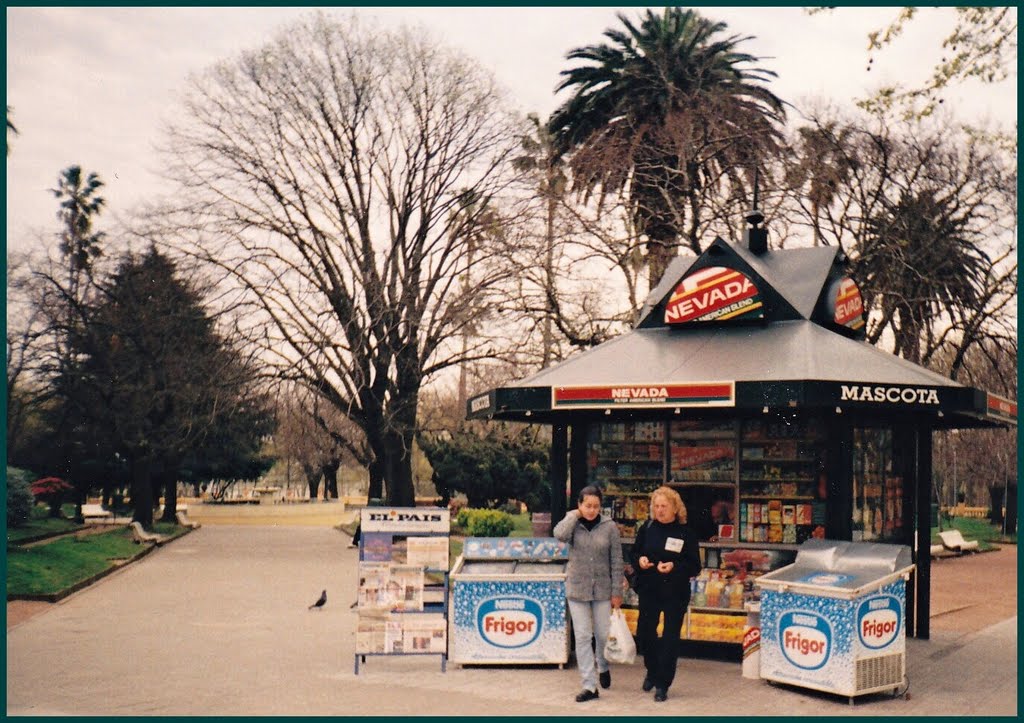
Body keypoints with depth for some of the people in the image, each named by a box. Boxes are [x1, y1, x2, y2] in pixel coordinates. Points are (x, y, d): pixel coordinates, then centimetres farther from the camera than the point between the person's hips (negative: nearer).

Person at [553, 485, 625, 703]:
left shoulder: (609, 527, -3)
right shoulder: (573, 524, -1)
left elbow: (616, 561, -1)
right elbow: (559, 534, -25)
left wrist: (617, 592, -2)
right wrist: (575, 515, -13)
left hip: (602, 589, 0)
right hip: (577, 589, 0)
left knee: (603, 634, 9)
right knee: (582, 636, 0)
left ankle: (603, 666, 40)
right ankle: (589, 685, 6)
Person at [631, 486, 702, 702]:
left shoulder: (686, 533, -7)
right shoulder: (647, 528, 1)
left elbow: (694, 567, -7)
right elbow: (634, 554, 11)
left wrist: (674, 567, -24)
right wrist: (640, 560, -12)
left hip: (675, 593, -3)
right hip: (649, 590, 3)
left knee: (670, 638, 2)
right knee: (644, 632, 7)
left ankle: (662, 684, 14)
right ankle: (652, 671, 35)